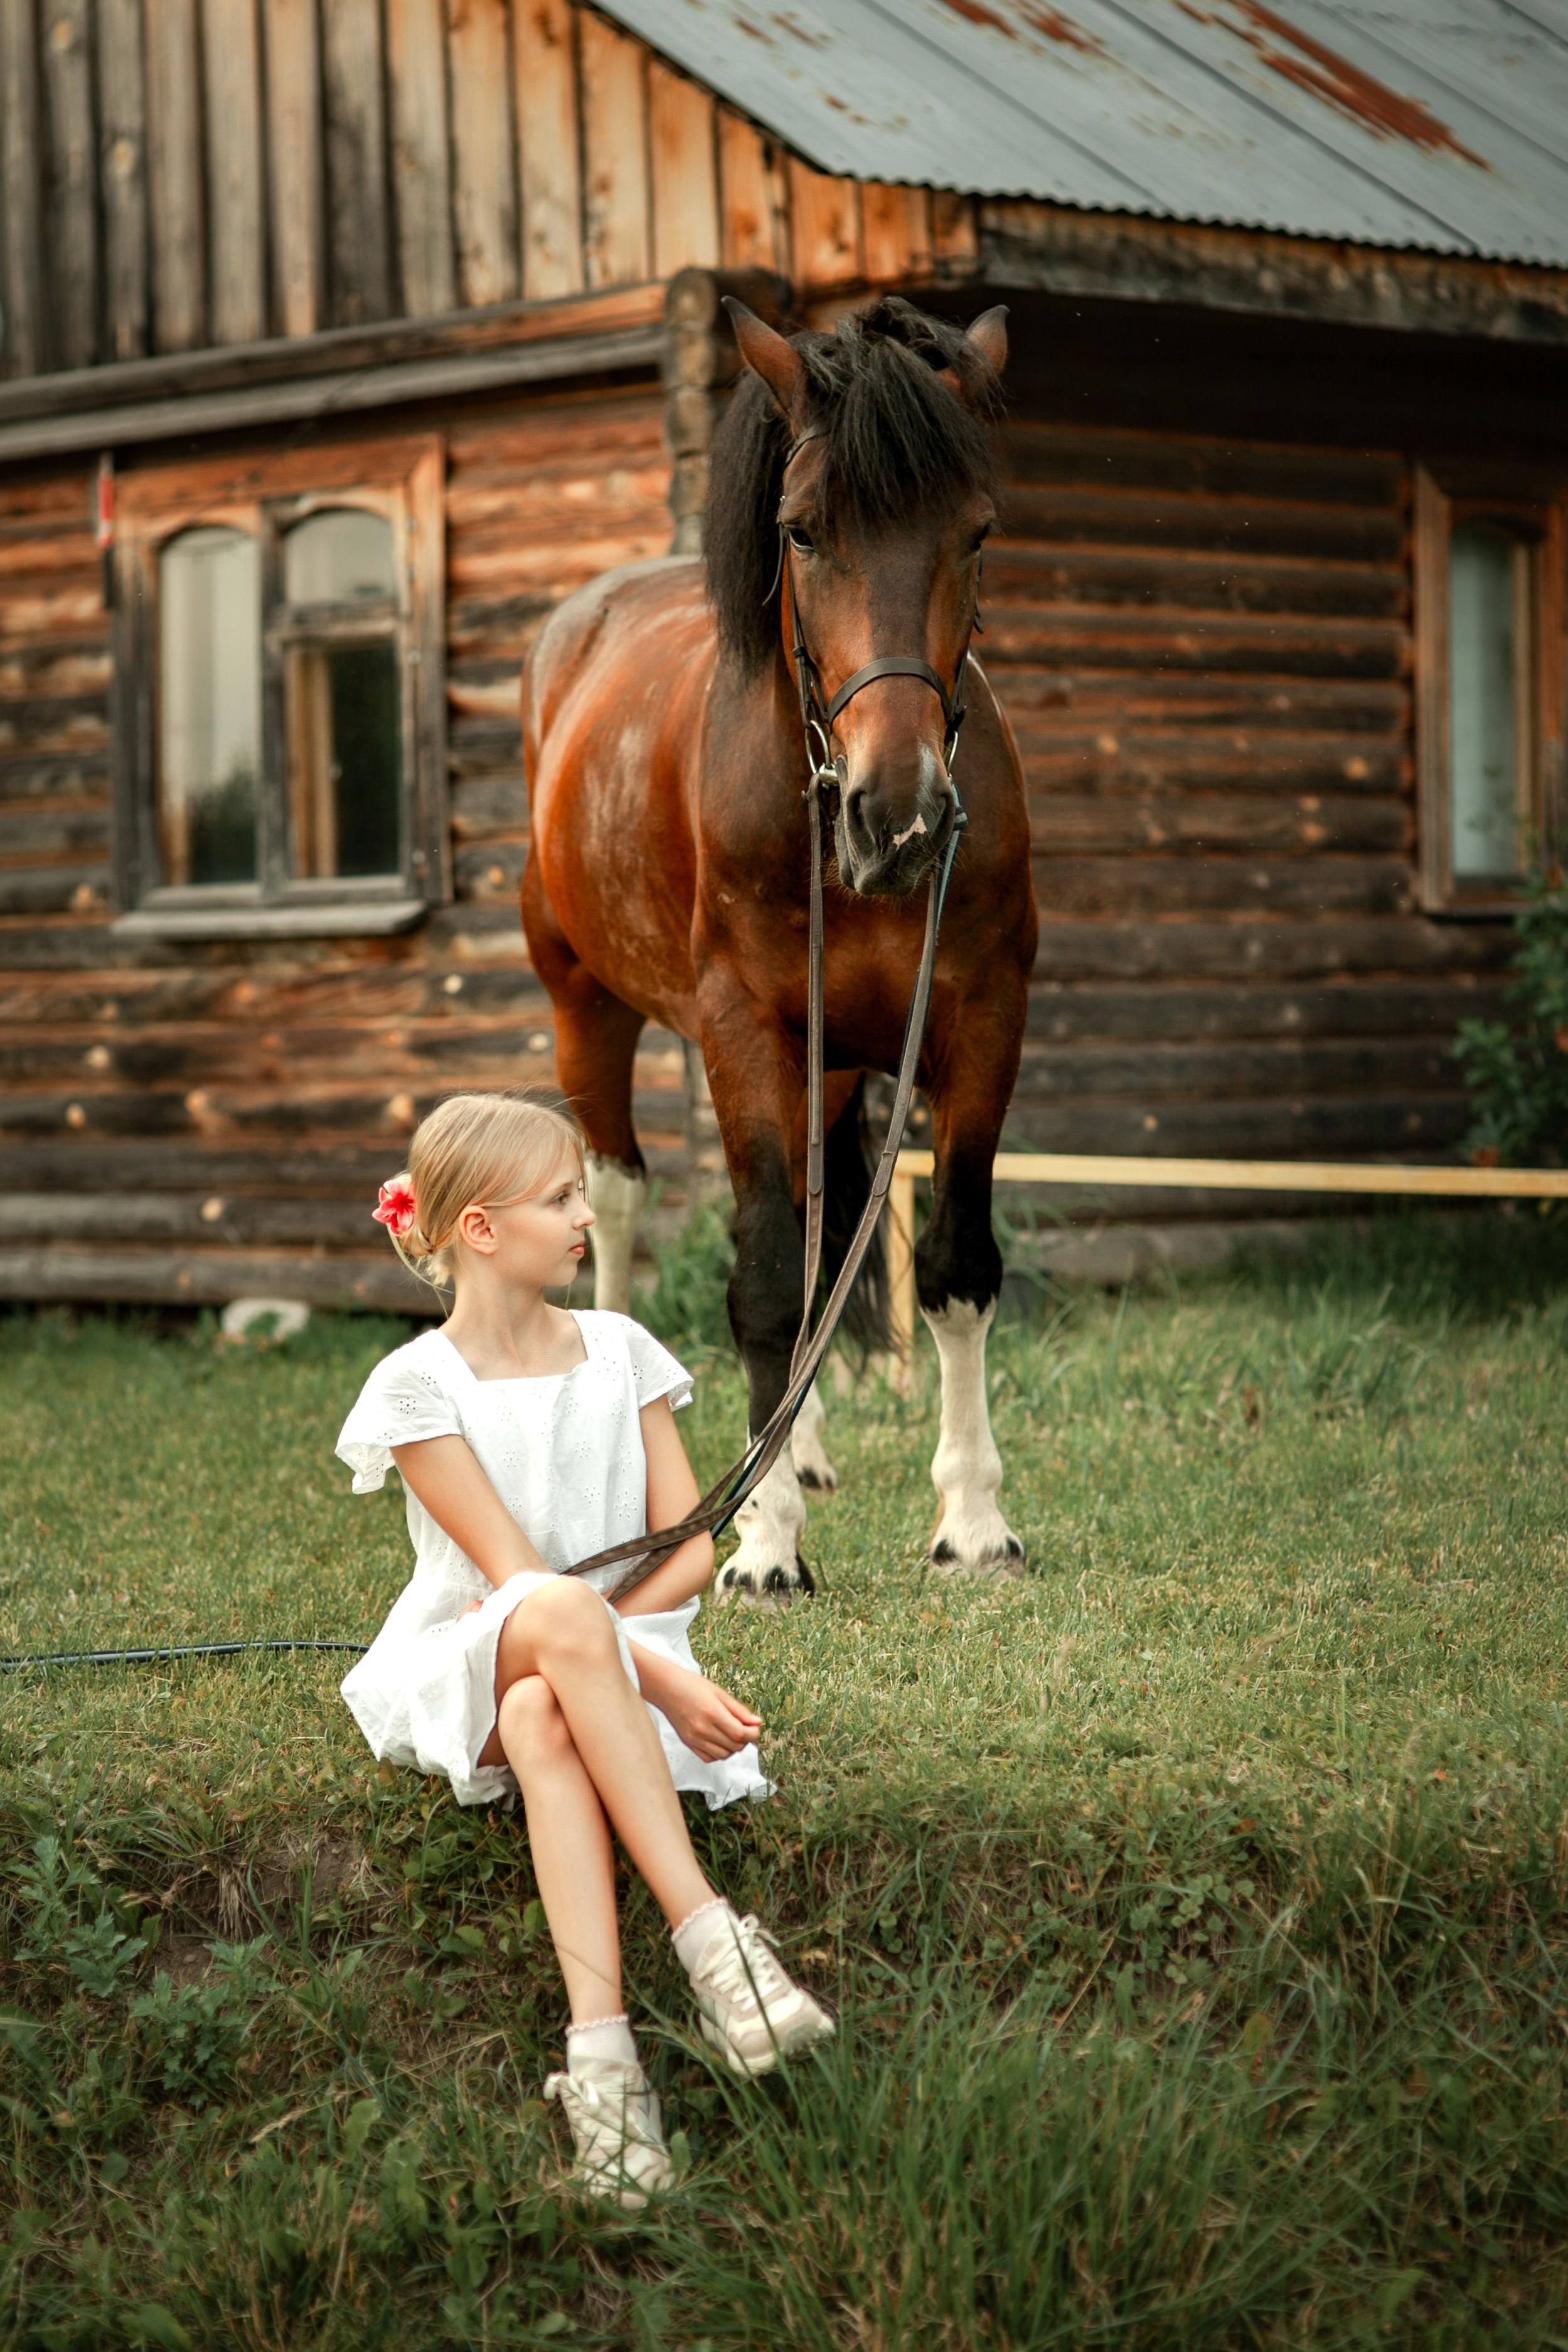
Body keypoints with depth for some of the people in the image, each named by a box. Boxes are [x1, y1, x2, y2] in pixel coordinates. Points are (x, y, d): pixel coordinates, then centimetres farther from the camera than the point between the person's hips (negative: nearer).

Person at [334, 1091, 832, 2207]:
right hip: (466, 1669, -2)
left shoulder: (621, 1352, 9)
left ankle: (599, 2044, -52)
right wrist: (656, 1673, -25)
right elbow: (517, 1578, -13)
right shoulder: (418, 1385, -3)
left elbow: (692, 1549, 4)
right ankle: (708, 1934, -46)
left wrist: (585, 1636, -13)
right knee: (561, 1615, -39)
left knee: (542, 1720, -37)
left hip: (613, 1659, 2)